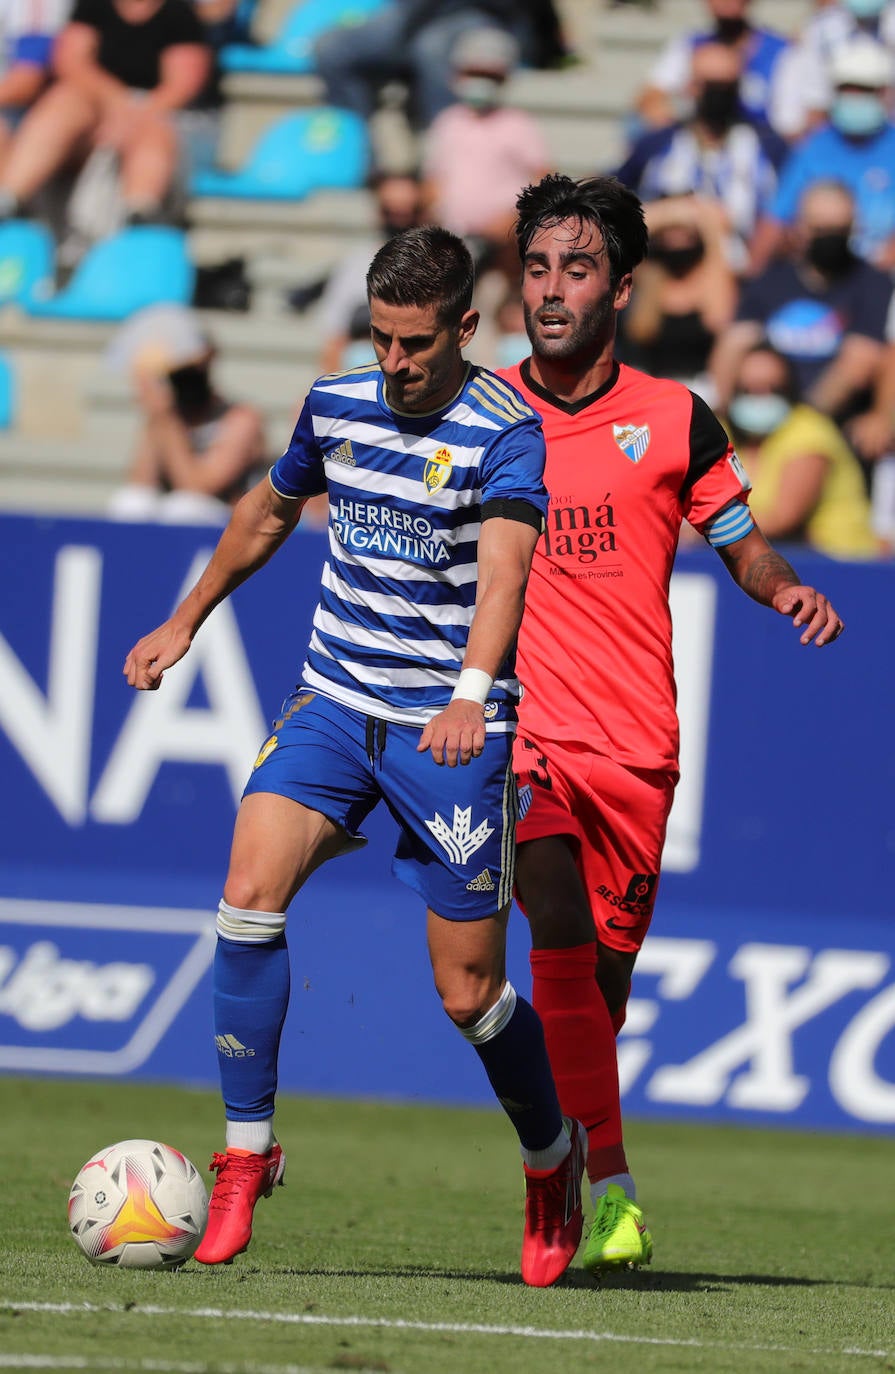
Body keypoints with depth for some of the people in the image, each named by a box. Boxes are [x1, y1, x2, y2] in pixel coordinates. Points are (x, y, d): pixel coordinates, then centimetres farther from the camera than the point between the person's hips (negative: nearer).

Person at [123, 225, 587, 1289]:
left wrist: (471, 693, -47)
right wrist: (184, 623, 31)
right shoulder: (335, 405, 4)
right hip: (333, 702, 4)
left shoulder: (506, 432, -14)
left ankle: (552, 1156, 28)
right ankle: (246, 1151, -8)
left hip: (451, 729, -4)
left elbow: (503, 569, -30)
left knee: (469, 993, 0)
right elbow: (268, 512, 24)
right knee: (250, 892, -19)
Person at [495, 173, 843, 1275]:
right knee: (561, 927, -24)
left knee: (605, 973, 6)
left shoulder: (673, 419, 5)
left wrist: (788, 592, -8)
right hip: (519, 729, -1)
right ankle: (609, 1189, -25)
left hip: (637, 747, 1)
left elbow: (745, 550, 13)